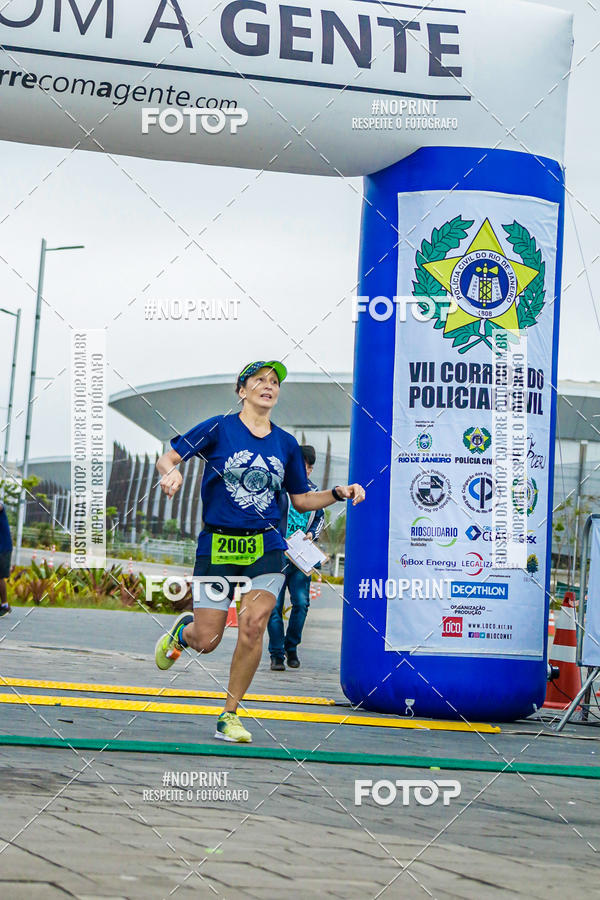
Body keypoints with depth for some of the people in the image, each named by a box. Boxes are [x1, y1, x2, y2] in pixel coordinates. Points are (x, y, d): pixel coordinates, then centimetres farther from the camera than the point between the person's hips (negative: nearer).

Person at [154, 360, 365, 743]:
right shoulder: (219, 429, -1)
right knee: (206, 641, -3)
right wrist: (172, 472, -21)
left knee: (253, 625, -19)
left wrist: (338, 493, 3)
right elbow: (168, 457, 2)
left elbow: (302, 499, 19)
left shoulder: (286, 443, 10)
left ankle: (230, 715, -2)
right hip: (218, 544, -2)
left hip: (267, 546, 2)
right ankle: (182, 631, 38)